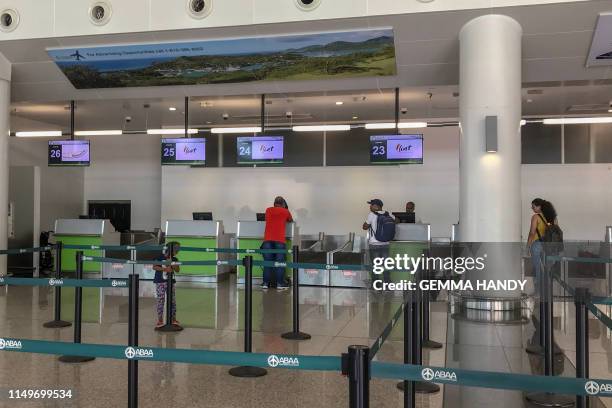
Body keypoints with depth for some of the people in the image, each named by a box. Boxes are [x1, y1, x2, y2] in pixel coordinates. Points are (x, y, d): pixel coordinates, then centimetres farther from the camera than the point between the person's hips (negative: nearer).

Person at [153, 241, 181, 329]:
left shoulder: (174, 259, 6)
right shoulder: (160, 257, -7)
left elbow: (178, 270, 3)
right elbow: (154, 267, -11)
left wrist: (172, 264, -13)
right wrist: (165, 269, -21)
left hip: (171, 282, 4)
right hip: (160, 282, -4)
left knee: (173, 301, 5)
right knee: (161, 301, -2)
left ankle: (173, 319, 16)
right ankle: (160, 320, 6)